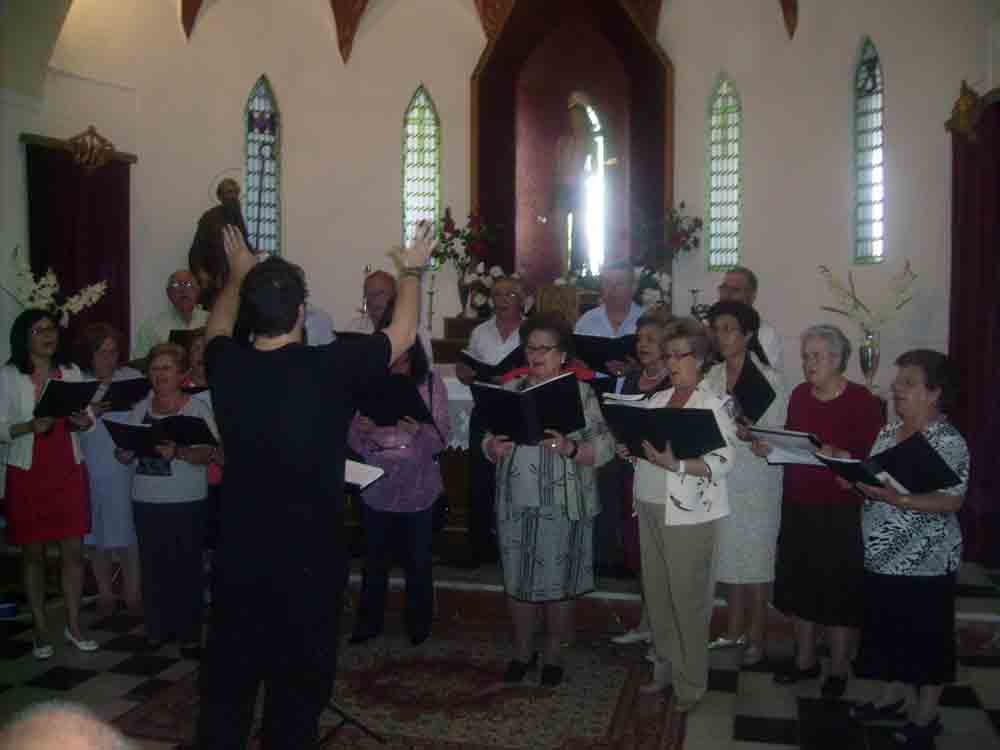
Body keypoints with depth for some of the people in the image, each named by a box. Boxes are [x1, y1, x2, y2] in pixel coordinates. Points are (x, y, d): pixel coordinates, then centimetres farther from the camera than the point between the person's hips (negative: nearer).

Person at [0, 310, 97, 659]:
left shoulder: (71, 372, 5)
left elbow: (88, 417, 9)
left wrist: (84, 420, -13)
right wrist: (30, 426, -24)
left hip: (69, 471, 3)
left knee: (74, 550, 4)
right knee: (33, 553, 6)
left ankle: (74, 625, 16)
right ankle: (41, 630, 17)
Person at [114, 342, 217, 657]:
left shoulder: (198, 408, -3)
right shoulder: (139, 409, 10)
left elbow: (207, 453, -12)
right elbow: (125, 458, 13)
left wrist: (177, 452, -29)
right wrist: (124, 450, -9)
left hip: (186, 502, -4)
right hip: (146, 501, 4)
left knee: (187, 568, -1)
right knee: (152, 567, 9)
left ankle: (189, 635, 9)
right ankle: (157, 629, 22)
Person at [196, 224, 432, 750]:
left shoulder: (227, 367, -8)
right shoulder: (331, 368, -18)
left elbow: (216, 328, 18)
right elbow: (403, 334, -1)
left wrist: (239, 273, 32)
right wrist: (412, 272, 14)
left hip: (238, 554, 4)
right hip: (309, 557, -3)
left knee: (227, 678, 17)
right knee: (298, 683, 12)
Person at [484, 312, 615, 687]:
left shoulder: (581, 393, -4)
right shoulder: (510, 390, 6)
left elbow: (605, 447, -9)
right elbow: (488, 440, 8)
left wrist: (569, 449, -25)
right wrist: (494, 448, -13)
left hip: (563, 508, -3)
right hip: (516, 505, 3)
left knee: (558, 583, 8)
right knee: (517, 581, 11)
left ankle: (553, 653, 28)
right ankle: (522, 651, 30)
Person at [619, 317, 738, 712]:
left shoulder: (715, 404, -9)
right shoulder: (657, 399, 11)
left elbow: (722, 462, -17)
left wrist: (675, 464, -28)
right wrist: (632, 452, -4)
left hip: (688, 516, -6)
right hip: (650, 507, 7)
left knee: (688, 598, 3)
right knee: (656, 593, 15)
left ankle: (691, 683, 19)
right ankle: (665, 667, 32)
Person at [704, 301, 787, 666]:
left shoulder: (769, 379, -9)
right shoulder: (711, 376, 6)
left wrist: (750, 435, -30)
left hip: (756, 480, -5)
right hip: (719, 476, 5)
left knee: (755, 557, 4)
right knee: (729, 554, 14)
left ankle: (756, 639, 18)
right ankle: (734, 631, 29)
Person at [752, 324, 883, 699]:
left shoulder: (862, 400, -10)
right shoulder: (799, 394, 6)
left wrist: (837, 455, -30)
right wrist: (767, 446, -4)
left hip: (840, 512, -5)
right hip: (797, 506, 5)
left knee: (839, 591, 5)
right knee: (799, 585, 14)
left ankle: (838, 669, 22)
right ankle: (805, 660, 31)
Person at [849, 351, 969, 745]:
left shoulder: (950, 442, -15)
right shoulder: (888, 431, 7)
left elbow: (952, 502, -20)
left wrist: (898, 499, -30)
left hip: (925, 563, -7)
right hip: (882, 557, 7)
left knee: (926, 636, 8)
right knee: (887, 630, 18)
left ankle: (926, 713, 23)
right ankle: (892, 696, 36)